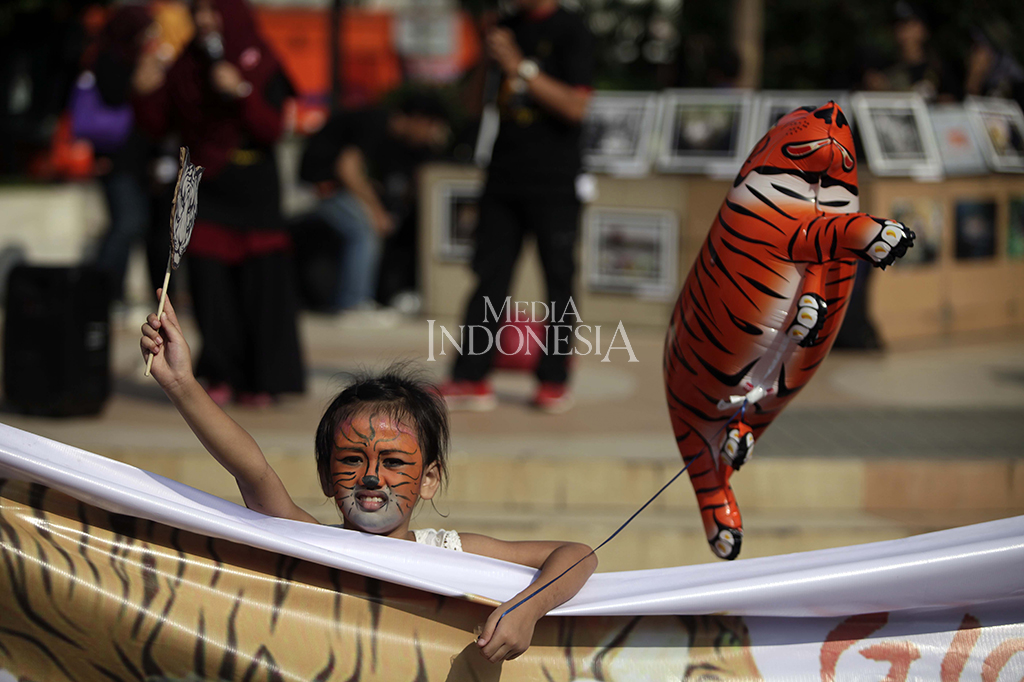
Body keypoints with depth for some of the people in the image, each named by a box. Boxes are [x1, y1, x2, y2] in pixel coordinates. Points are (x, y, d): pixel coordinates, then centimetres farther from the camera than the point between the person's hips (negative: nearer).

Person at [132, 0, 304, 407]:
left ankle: (262, 381, 4)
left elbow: (271, 130, -14)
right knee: (210, 282, -2)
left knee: (260, 285, -4)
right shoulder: (185, 68, 8)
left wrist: (241, 92, -27)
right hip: (204, 187, 3)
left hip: (252, 193, -3)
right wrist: (147, 92, -11)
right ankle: (223, 377, 6)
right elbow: (158, 125, 8)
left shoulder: (261, 68, -4)